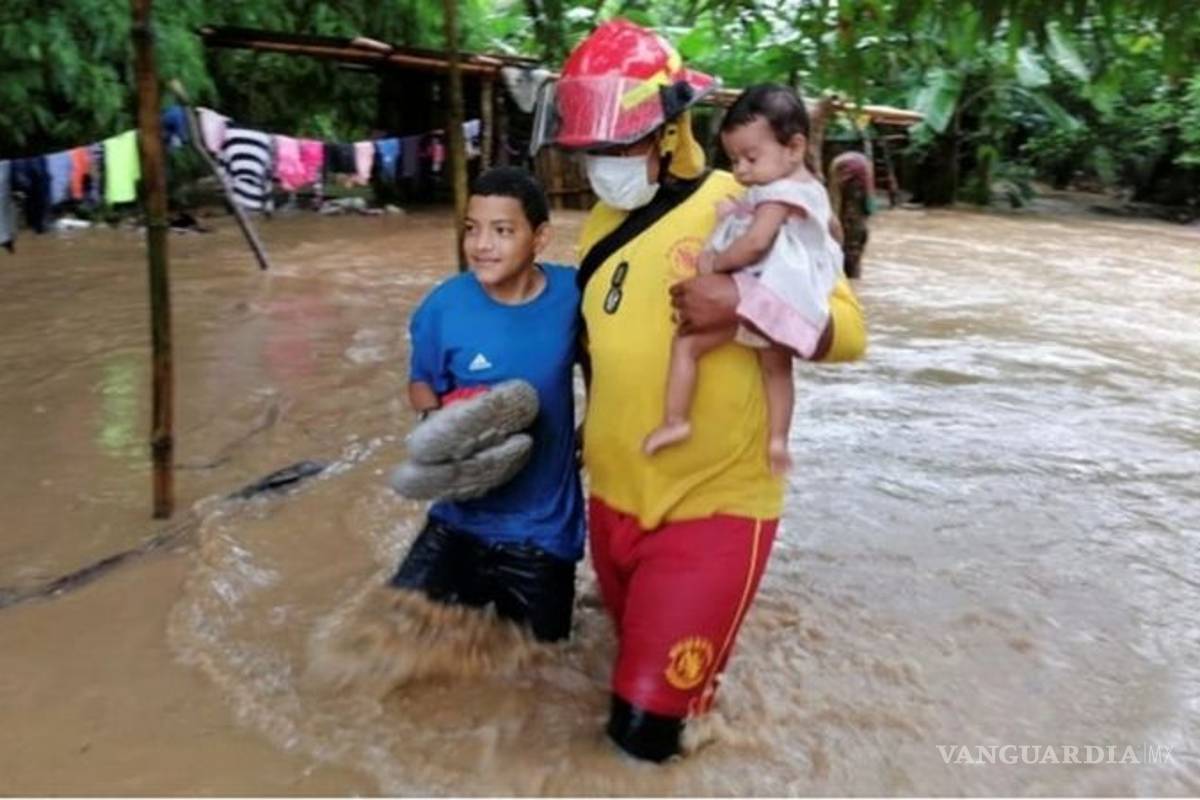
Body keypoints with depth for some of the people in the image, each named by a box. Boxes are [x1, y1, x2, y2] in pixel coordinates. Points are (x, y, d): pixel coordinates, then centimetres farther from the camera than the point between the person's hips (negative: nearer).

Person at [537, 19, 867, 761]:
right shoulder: (602, 224, 6)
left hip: (711, 505, -6)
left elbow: (847, 331, -15)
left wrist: (743, 302, -30)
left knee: (645, 729, -5)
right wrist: (598, 439, 13)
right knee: (644, 664, 25)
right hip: (615, 500, 6)